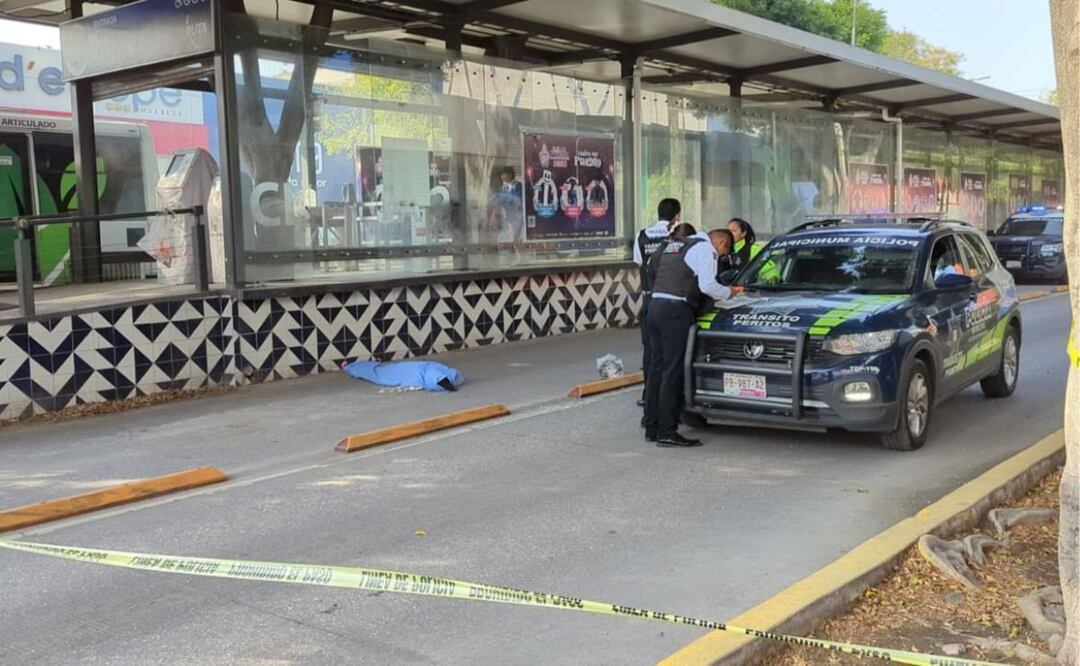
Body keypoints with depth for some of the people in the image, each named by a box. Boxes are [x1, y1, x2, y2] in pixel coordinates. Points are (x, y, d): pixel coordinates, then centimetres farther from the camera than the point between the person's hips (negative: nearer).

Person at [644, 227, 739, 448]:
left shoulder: (674, 244, 25)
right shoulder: (705, 248, -2)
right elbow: (707, 285, -12)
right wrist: (729, 292, 5)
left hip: (655, 304, 9)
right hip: (675, 309, -9)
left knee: (656, 367, 12)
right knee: (673, 371, -6)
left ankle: (651, 428, 17)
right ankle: (667, 432, -6)